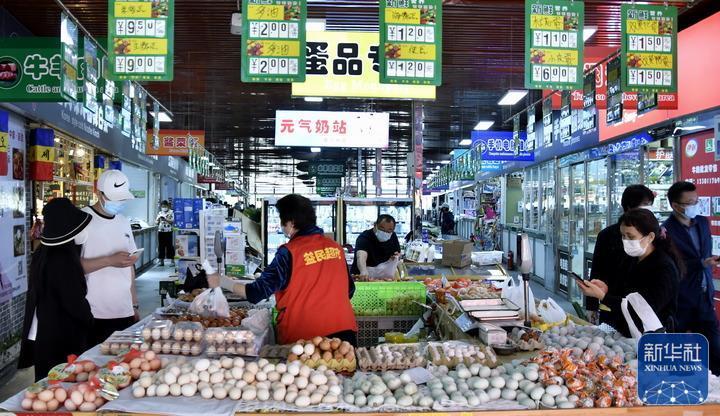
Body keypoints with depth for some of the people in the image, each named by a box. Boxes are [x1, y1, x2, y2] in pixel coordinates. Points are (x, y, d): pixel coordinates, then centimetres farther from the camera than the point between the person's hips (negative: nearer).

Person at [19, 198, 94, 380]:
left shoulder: (43, 254, 8)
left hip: (40, 337, 9)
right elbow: (75, 303, -17)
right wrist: (91, 321, -1)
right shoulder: (63, 259, -20)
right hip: (61, 342, -9)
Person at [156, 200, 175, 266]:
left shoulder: (170, 212, 0)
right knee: (161, 246, 5)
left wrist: (165, 219, -23)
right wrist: (158, 220, -11)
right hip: (161, 231, 4)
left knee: (169, 246, -3)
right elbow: (156, 222, 11)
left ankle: (172, 261, 2)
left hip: (168, 231, -4)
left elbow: (172, 221, -9)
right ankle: (161, 261, 12)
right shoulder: (160, 213, 13)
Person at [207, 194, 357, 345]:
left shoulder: (289, 252, -11)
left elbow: (258, 292, -10)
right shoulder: (336, 247, 2)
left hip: (304, 337, -4)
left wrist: (221, 281, 1)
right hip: (344, 331, 4)